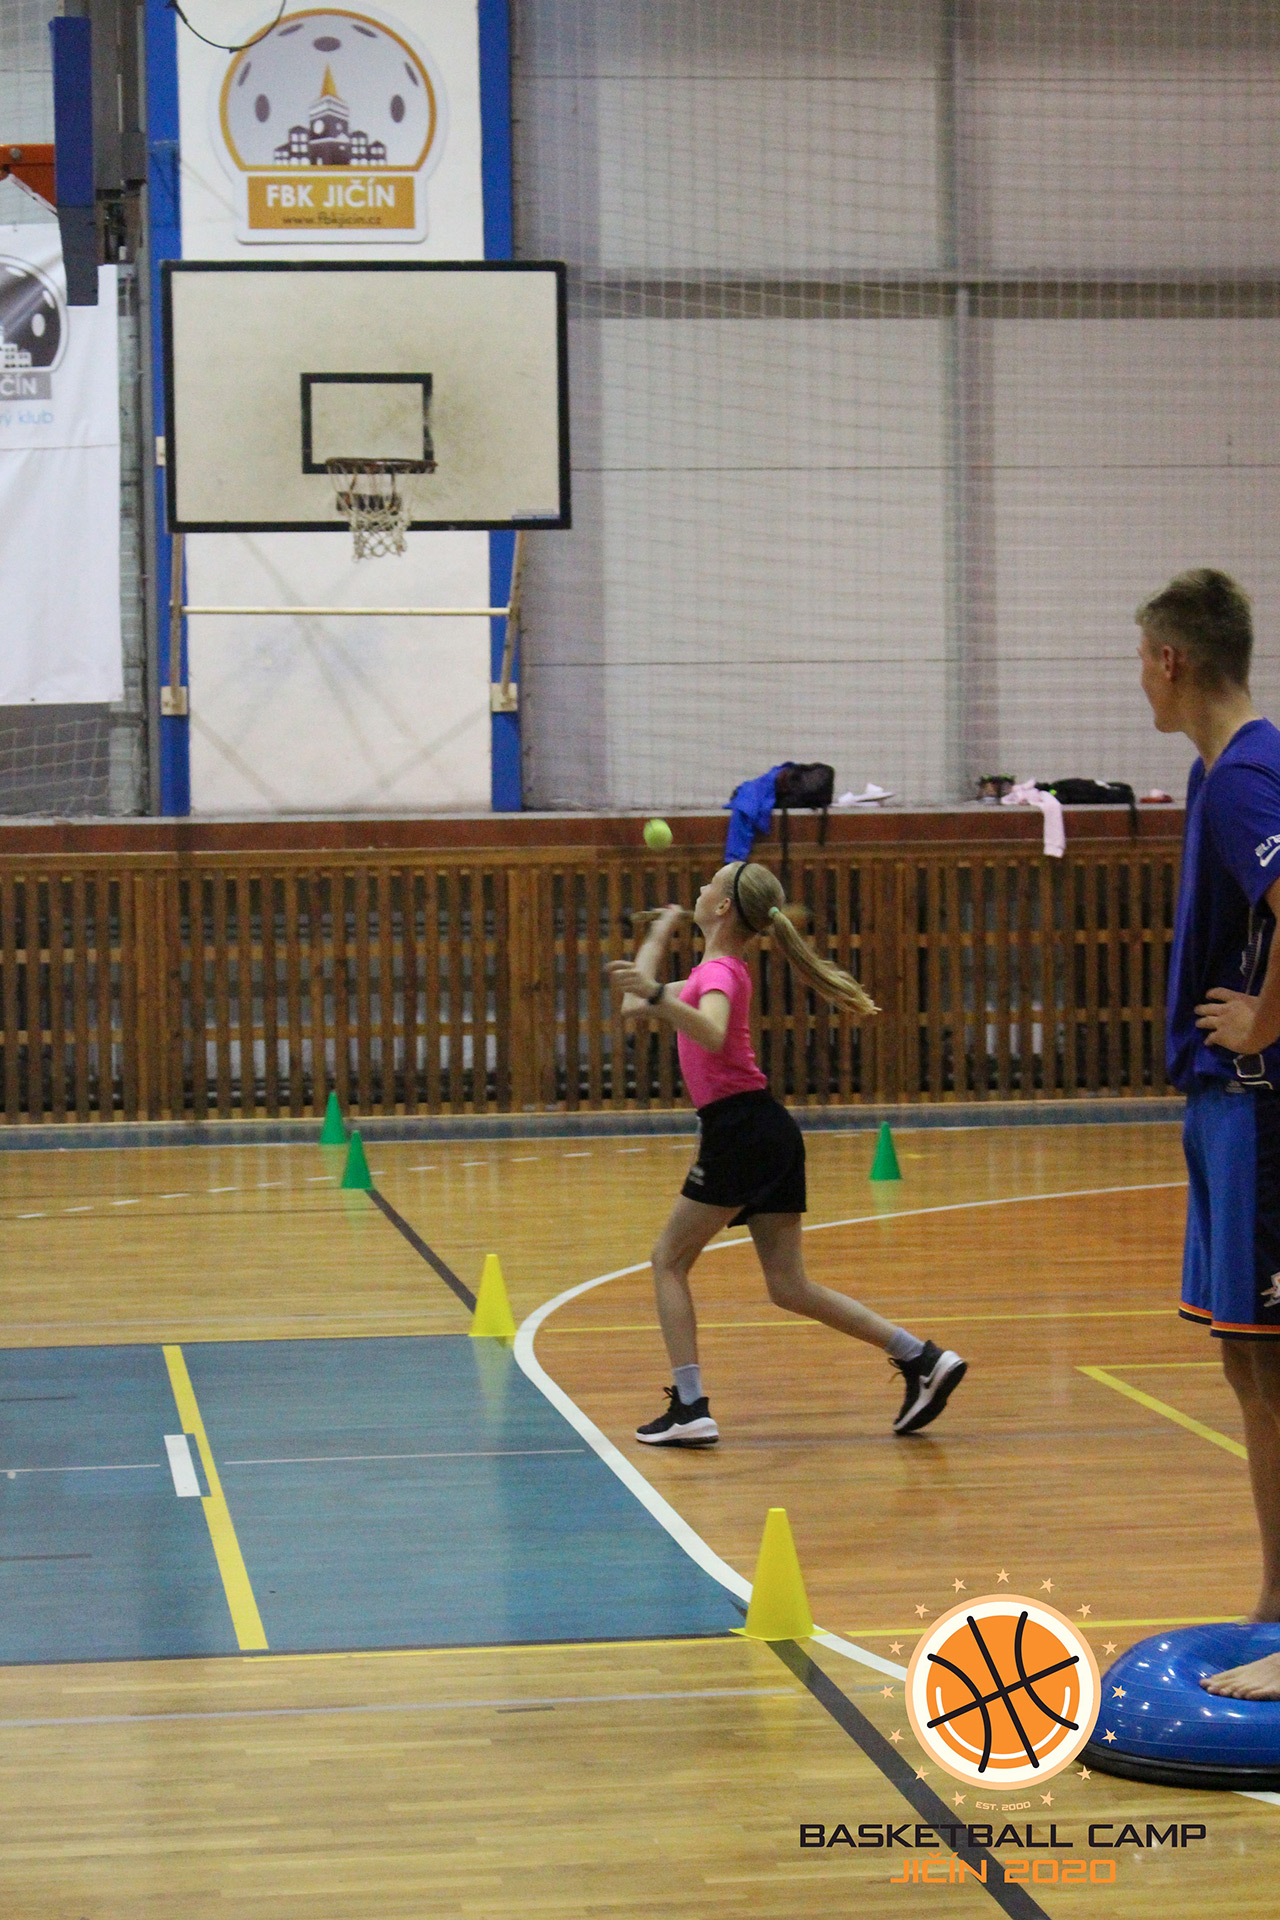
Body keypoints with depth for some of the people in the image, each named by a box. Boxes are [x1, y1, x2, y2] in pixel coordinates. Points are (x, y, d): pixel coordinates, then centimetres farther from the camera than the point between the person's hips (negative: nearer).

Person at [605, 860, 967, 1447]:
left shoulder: (719, 970, -11)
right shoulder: (717, 968, 17)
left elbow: (713, 1035, -34)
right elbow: (641, 1003, 32)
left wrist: (654, 995, -45)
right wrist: (657, 938, 41)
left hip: (740, 1129, -9)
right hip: (769, 1133, 9)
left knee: (669, 1260, 2)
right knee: (788, 1287, 8)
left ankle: (690, 1410, -2)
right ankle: (922, 1359, 3)